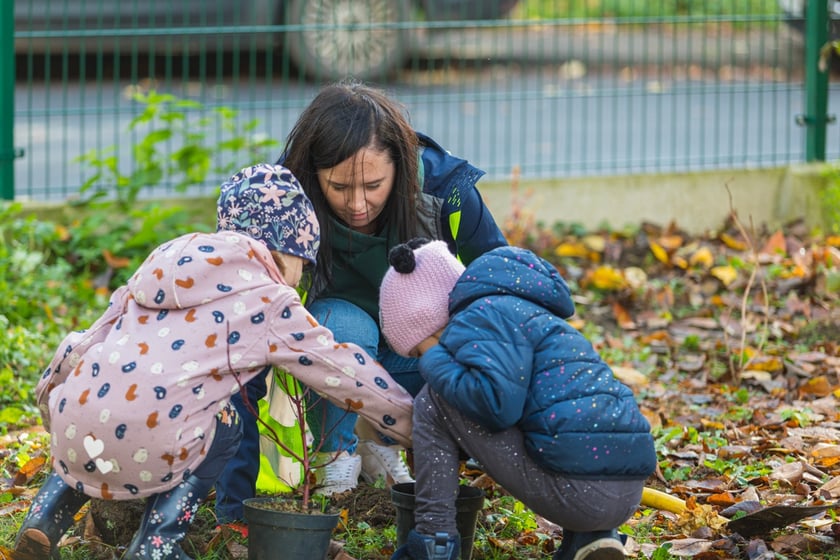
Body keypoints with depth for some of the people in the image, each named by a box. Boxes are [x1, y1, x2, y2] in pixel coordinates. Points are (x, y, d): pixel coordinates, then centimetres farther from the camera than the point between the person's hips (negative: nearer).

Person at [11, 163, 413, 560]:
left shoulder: (162, 264, 25)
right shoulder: (269, 302, 9)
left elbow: (87, 342, 26)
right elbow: (345, 372, 15)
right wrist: (415, 428, 25)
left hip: (70, 428, 5)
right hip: (146, 451, -5)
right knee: (223, 424, 25)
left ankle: (47, 515, 20)